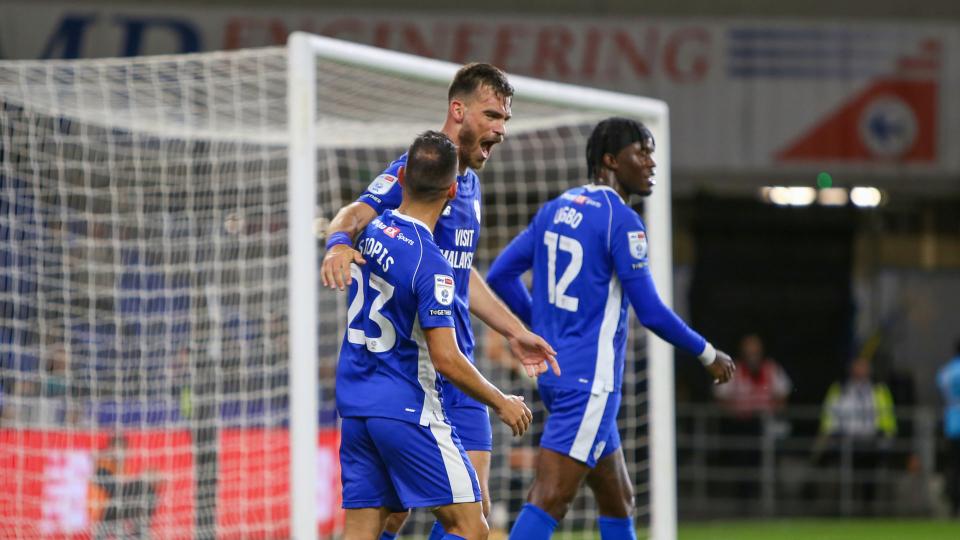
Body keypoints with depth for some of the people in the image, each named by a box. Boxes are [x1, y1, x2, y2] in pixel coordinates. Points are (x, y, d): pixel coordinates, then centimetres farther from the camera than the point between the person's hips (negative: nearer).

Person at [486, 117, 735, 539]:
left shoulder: (556, 209, 11)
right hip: (589, 380, -9)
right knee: (548, 502, -14)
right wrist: (708, 355, 1)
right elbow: (650, 312, -13)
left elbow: (500, 276, 13)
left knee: (618, 502, 17)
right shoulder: (621, 220, -13)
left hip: (555, 373, 9)